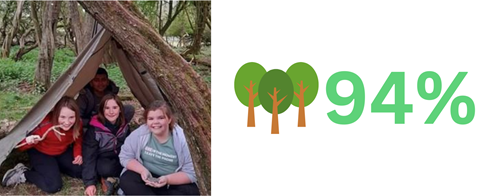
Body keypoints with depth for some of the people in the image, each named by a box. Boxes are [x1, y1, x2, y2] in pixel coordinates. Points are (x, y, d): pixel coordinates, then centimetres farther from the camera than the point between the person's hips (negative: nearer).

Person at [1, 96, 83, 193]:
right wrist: (28, 141, -49)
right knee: (53, 186, -22)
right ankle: (23, 174, -3)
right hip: (40, 153, -6)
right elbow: (21, 144, -26)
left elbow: (78, 141, 2)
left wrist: (78, 155, -15)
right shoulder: (45, 124, -38)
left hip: (62, 152, 6)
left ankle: (55, 166, 13)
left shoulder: (77, 124, -22)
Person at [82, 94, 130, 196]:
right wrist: (90, 182, -23)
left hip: (120, 160, 5)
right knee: (107, 169, -38)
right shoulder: (94, 130, -20)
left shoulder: (124, 126, -7)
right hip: (102, 161, -5)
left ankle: (110, 179, -17)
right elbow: (89, 156, -19)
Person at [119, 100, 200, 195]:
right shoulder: (140, 133, -11)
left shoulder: (179, 139, -13)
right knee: (127, 180, -27)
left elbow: (189, 174, -12)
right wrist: (143, 170, -21)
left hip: (172, 182, -1)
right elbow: (125, 156, -3)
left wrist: (167, 179, -29)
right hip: (146, 178, 1)